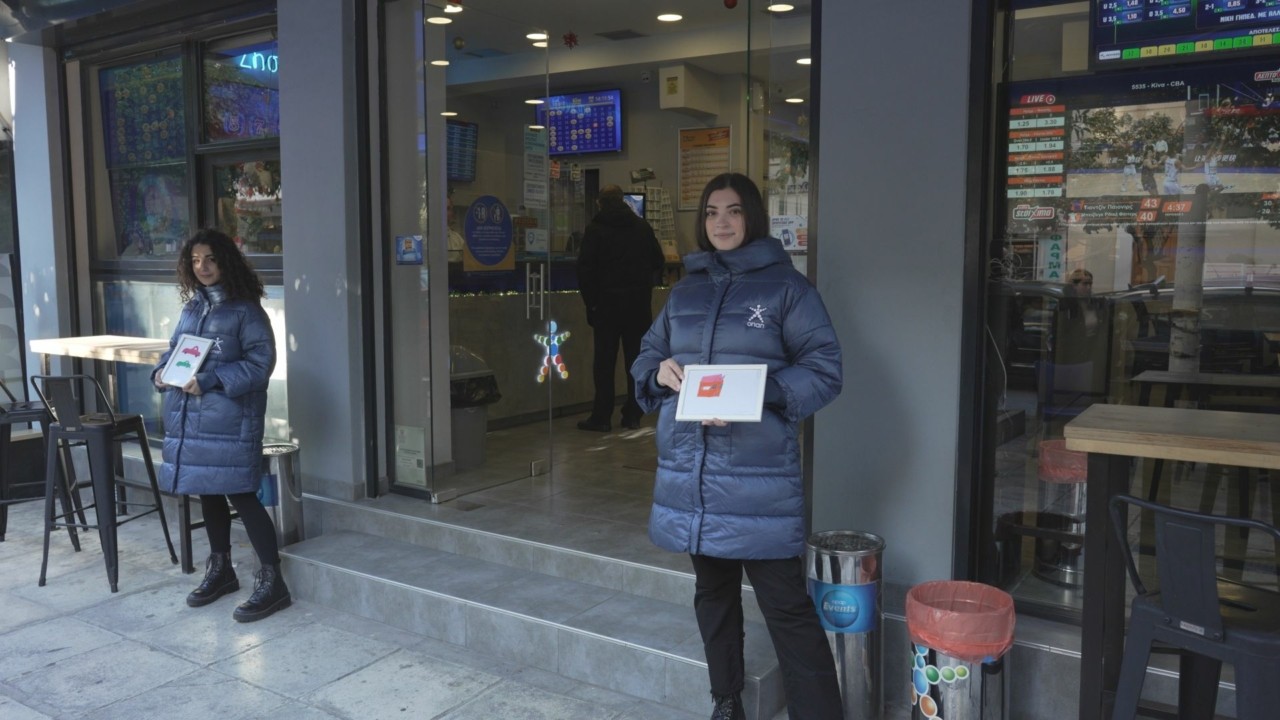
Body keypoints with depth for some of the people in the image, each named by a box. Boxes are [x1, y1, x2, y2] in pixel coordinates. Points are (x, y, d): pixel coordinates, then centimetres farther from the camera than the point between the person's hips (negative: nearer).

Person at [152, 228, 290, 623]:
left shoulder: (244, 309, -8)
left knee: (241, 494, -9)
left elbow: (260, 362, -14)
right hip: (189, 417, 8)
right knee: (208, 492, 16)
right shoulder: (191, 306, 14)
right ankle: (220, 569, 32)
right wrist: (162, 372, 2)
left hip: (230, 418, -7)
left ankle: (271, 580, -2)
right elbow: (175, 349, 24)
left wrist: (209, 381, -20)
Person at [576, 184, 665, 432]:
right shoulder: (642, 226, 7)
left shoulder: (595, 228, -2)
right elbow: (658, 262, 9)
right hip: (639, 303, 3)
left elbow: (585, 268, -8)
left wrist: (590, 300, -2)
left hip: (607, 302, -3)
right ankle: (633, 416, 10)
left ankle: (602, 417, 2)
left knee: (604, 360, 2)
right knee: (636, 359, 8)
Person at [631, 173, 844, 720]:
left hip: (759, 474, -5)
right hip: (689, 469, 6)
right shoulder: (686, 290, 14)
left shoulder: (785, 286, -1)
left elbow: (825, 368, -6)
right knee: (713, 590, 18)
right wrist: (659, 370, -4)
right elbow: (648, 352, 21)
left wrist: (756, 394, -21)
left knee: (786, 603, -5)